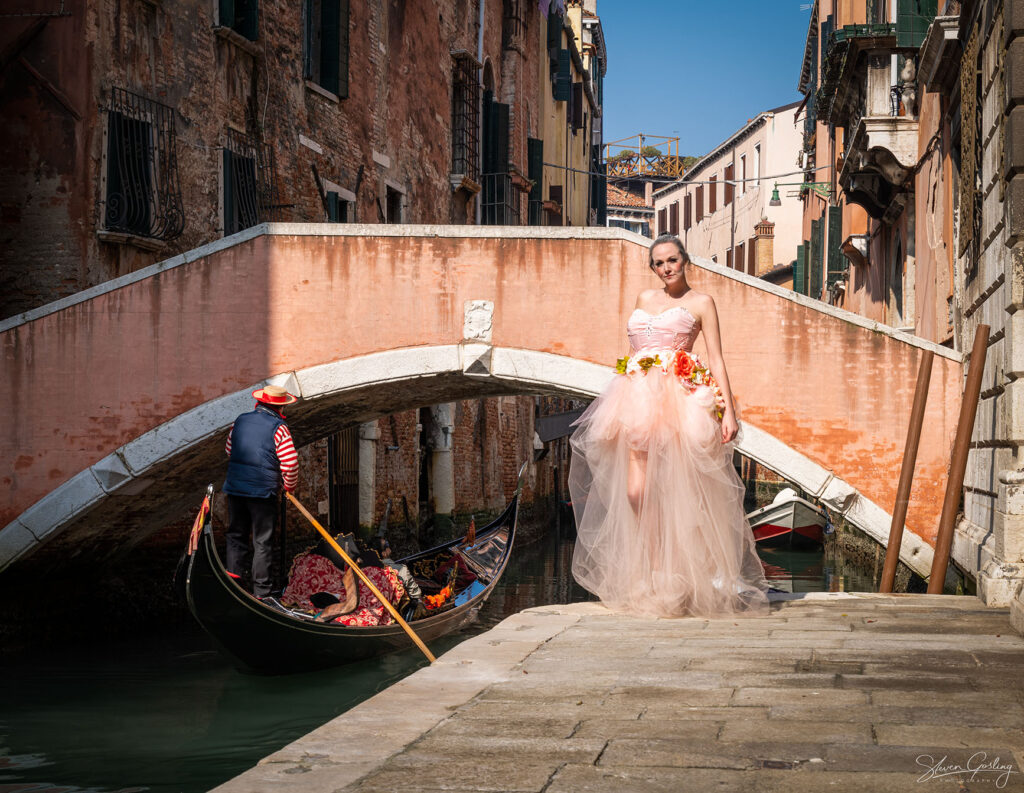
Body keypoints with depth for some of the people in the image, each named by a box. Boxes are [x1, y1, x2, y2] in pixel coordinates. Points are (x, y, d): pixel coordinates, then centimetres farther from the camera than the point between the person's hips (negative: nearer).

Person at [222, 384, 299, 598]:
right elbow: (290, 463, -13)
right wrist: (289, 486, 4)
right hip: (263, 491, -4)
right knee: (262, 541, 3)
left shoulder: (240, 421, 7)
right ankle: (261, 591, 7)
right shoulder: (278, 428, -10)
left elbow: (230, 451, 16)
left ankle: (234, 574, 12)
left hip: (235, 488, 4)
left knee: (236, 534, 19)